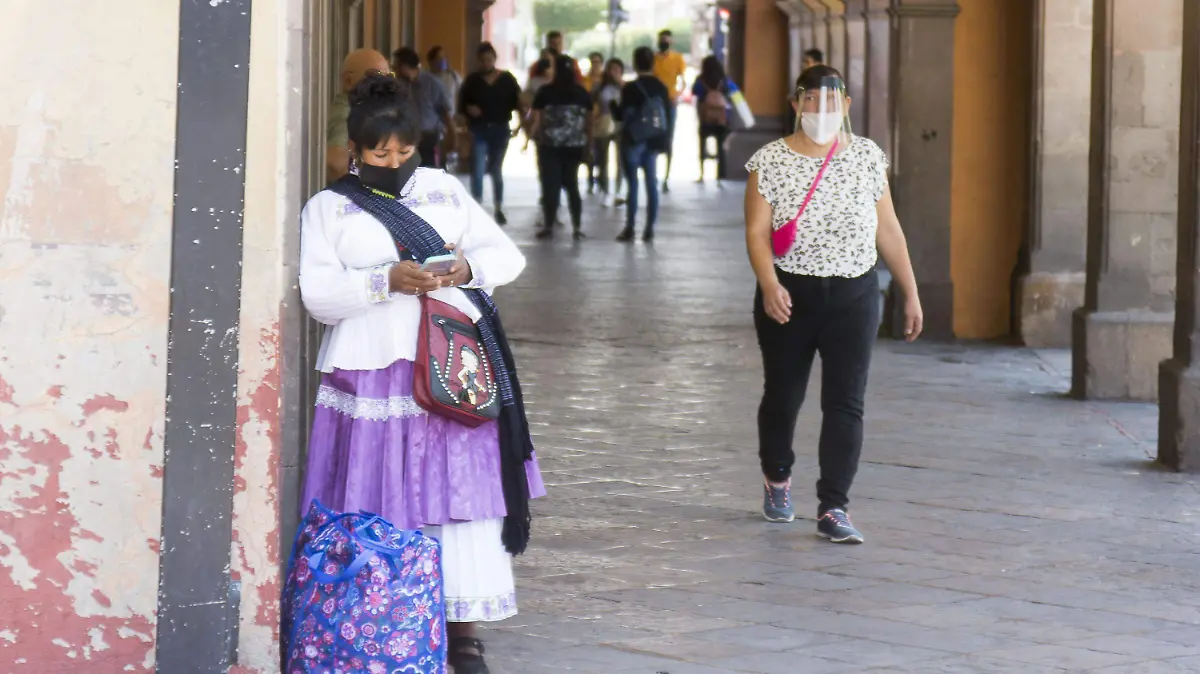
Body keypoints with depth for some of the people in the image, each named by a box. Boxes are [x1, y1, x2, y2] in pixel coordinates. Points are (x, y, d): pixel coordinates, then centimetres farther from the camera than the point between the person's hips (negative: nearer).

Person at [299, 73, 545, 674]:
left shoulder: (445, 191, 16)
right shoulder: (328, 208, 7)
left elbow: (506, 255, 14)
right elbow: (318, 295, -3)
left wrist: (468, 269, -8)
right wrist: (386, 281, -18)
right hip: (374, 374, -2)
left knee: (463, 490, -2)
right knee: (379, 500, -4)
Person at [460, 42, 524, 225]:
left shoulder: (507, 79, 2)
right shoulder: (472, 80, 3)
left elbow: (517, 102, 0)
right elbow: (461, 103, 6)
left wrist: (520, 123, -17)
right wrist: (468, 109, -16)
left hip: (500, 129, 1)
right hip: (479, 130, -1)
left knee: (496, 171, 11)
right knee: (478, 170, -11)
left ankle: (499, 209, 19)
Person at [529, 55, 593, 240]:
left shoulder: (545, 92, -4)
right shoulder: (582, 93, 5)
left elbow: (536, 120, -5)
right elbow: (589, 121, 6)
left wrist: (531, 136, 10)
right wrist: (588, 143, 13)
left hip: (550, 146, -3)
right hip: (575, 146, 3)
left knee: (550, 185, 1)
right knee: (572, 185, 13)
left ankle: (548, 226, -1)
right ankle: (577, 227, 8)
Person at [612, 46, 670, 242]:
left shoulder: (630, 89, -12)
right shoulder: (662, 88, 4)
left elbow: (620, 115, -8)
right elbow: (667, 117, 7)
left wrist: (612, 105, 12)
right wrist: (663, 142, 14)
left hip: (633, 141, -4)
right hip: (653, 141, 4)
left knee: (633, 183, -1)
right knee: (652, 183, 6)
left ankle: (630, 228, -1)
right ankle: (649, 229, 5)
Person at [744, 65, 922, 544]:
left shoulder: (867, 157, 4)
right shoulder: (770, 161, -3)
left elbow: (888, 230, 8)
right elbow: (757, 231, -9)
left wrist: (910, 292, 8)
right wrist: (769, 285, -25)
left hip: (853, 295, 1)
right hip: (789, 295, -1)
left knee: (846, 402, -7)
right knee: (783, 394, 13)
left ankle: (833, 509, -7)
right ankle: (777, 478, 40)